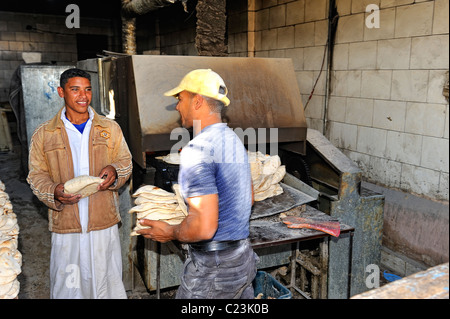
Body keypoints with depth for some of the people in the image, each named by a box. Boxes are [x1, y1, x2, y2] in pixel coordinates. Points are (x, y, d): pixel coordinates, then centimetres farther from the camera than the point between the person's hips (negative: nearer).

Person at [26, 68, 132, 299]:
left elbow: (126, 161, 9)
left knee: (107, 283, 11)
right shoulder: (43, 134, 3)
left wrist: (114, 171, -14)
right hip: (65, 225, 0)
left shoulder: (110, 128, 6)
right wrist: (54, 193, -17)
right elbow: (36, 175, 4)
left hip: (104, 222, 1)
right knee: (67, 286, 8)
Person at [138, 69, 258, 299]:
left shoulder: (196, 150, -22)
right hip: (244, 257, 9)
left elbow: (205, 228, -28)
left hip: (213, 267, -9)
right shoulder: (234, 139, 7)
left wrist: (171, 232, -9)